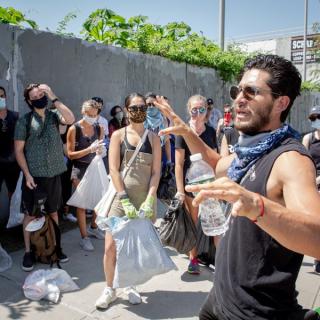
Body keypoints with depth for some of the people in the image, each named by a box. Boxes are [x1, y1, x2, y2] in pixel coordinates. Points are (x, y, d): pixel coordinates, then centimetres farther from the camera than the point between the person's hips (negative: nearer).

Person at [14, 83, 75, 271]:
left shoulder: (54, 115, 3)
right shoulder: (24, 121, -3)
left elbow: (70, 119, -18)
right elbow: (19, 150, -4)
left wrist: (54, 98, -16)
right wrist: (27, 175, -12)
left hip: (54, 174, 3)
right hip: (34, 175, -2)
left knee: (53, 212, 15)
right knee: (30, 214, 6)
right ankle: (28, 252, 20)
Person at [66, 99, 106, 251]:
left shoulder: (99, 128, 1)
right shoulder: (74, 129, -11)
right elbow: (70, 154, -10)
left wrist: (100, 149, -11)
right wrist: (90, 149, -21)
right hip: (80, 169, -4)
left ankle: (93, 228, 34)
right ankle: (84, 237, 15)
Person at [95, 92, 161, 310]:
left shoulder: (153, 138, 6)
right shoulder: (118, 135, 3)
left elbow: (156, 172, 0)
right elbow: (114, 169, -5)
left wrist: (149, 201, -12)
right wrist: (125, 200, -14)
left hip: (145, 198, 1)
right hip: (121, 196, -1)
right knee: (111, 246, -3)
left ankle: (131, 286, 30)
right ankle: (109, 289, 18)